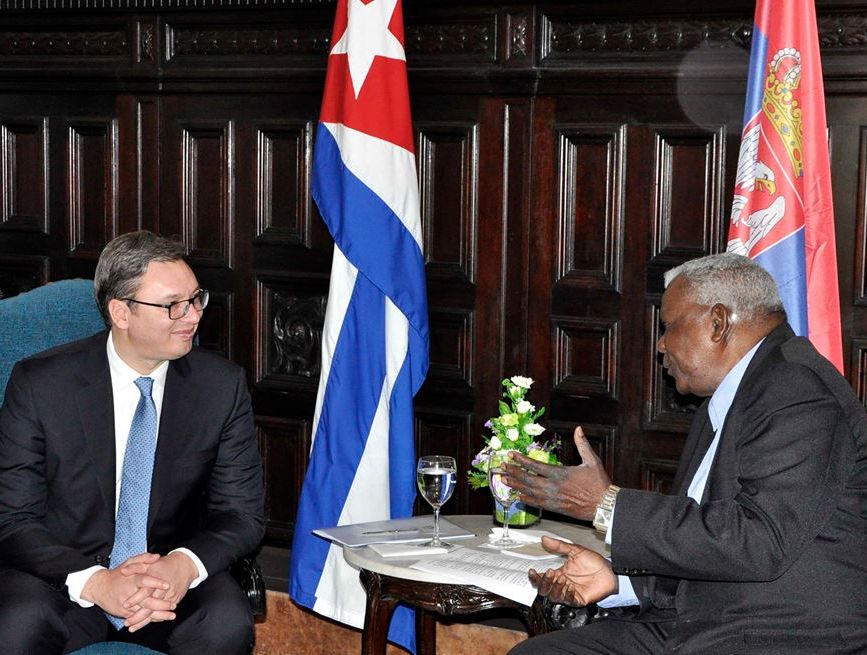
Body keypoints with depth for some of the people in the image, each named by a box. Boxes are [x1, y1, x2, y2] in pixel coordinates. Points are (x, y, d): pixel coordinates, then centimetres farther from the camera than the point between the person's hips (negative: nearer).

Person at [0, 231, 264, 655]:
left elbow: (242, 513, 1)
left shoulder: (222, 385, -1)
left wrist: (185, 564, -22)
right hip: (64, 579, -2)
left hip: (172, 577, 2)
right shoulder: (39, 384, -8)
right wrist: (93, 582, -27)